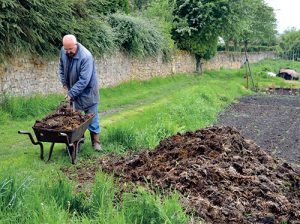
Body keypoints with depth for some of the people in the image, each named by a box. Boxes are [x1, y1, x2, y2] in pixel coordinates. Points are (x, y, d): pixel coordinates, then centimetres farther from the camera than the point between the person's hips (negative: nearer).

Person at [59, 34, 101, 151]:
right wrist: (64, 83, 3)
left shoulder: (86, 57, -30)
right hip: (74, 90, 6)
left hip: (87, 92, -6)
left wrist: (71, 93, -28)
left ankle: (95, 141, 13)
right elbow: (61, 67, 10)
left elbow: (84, 80, -31)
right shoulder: (63, 51, -8)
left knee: (91, 116, 3)